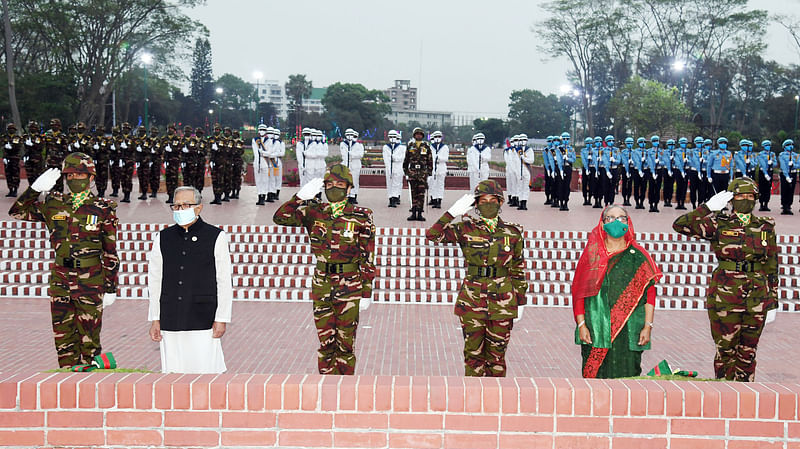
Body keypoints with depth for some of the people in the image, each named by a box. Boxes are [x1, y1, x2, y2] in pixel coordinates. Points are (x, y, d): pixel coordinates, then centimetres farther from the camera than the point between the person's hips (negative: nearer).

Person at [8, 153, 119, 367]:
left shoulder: (103, 209, -1)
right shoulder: (53, 205, 8)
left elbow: (110, 253, 1)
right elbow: (17, 212, 13)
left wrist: (110, 288, -1)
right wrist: (36, 188, 0)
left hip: (91, 281, -3)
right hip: (60, 280, 4)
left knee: (89, 337, 0)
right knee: (63, 337, 8)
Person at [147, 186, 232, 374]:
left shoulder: (216, 237, 3)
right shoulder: (163, 238, 11)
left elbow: (224, 282, 2)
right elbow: (155, 281, 13)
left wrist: (222, 319, -4)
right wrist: (155, 319, 9)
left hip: (204, 321, -3)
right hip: (171, 322, 3)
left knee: (206, 373, -6)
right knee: (173, 373, 4)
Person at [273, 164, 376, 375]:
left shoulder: (361, 217, -3)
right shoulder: (314, 212, 5)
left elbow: (367, 257, -2)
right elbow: (280, 218, -5)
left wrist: (367, 292, -4)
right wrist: (301, 196, -16)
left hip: (349, 287, -3)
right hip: (322, 285, 3)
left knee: (345, 343, 3)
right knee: (326, 342, 9)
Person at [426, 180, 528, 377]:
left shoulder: (513, 232, 4)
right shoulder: (466, 229, 1)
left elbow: (518, 270, 10)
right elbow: (432, 235, -9)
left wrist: (519, 301, 8)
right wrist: (453, 212, -15)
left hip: (502, 303, 1)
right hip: (472, 301, 0)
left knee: (496, 355, 8)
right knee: (473, 353, 5)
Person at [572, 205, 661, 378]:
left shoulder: (639, 257, 7)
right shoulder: (591, 254, 8)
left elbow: (650, 293, 5)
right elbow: (578, 291, 4)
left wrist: (648, 326, -3)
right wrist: (581, 325, -4)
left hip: (629, 332, 0)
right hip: (595, 331, 0)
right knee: (595, 378, -1)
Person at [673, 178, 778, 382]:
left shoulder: (765, 227, 8)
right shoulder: (718, 224, 0)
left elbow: (772, 266, 12)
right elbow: (680, 225, -10)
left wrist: (773, 301, 10)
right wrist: (708, 207, -14)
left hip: (757, 298, 3)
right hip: (725, 295, -2)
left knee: (748, 350, 9)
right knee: (726, 349, 2)